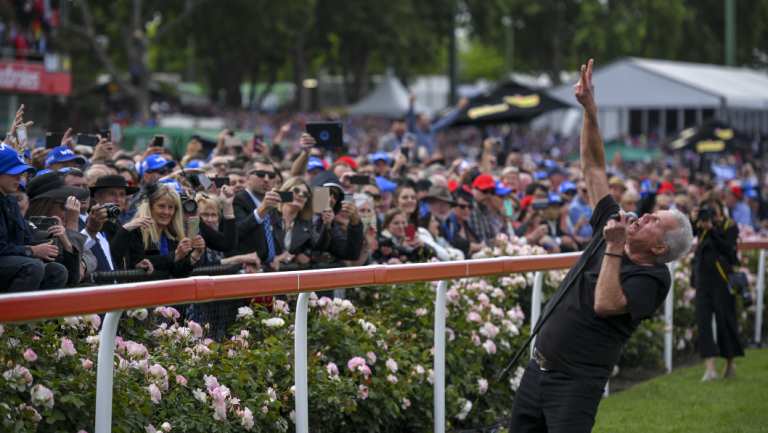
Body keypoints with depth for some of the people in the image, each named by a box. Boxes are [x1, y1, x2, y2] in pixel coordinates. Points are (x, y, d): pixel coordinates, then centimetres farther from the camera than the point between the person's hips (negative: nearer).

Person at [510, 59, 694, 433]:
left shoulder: (652, 278, -13)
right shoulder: (613, 227, 6)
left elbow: (605, 304, -30)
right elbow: (593, 168, 8)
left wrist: (614, 248, -25)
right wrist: (589, 108, 1)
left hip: (576, 383, -8)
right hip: (538, 369, 8)